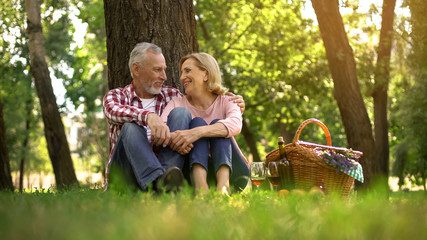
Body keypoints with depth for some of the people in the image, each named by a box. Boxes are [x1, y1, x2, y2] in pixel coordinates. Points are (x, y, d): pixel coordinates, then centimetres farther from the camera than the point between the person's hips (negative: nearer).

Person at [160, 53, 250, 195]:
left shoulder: (226, 102, 3)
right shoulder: (178, 103, 9)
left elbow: (235, 125, -22)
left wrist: (197, 132, -39)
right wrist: (170, 136, -38)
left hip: (229, 170, 0)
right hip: (194, 169, 1)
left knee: (217, 125, -18)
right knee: (197, 122, -17)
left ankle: (223, 185, -45)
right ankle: (200, 186, -44)